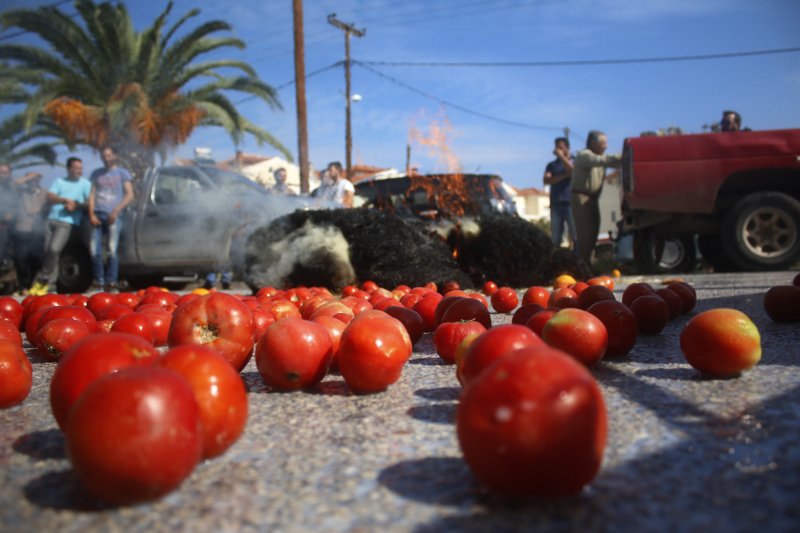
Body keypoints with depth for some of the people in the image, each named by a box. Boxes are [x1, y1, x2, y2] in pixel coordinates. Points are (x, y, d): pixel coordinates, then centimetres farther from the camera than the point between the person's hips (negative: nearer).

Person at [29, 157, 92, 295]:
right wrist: (64, 200, -8)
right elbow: (49, 198, 7)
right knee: (48, 251, 0)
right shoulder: (59, 181, 19)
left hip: (68, 222, -4)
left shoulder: (85, 183, 9)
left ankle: (41, 279, -6)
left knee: (54, 249, -21)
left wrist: (76, 205, -16)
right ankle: (50, 284, 7)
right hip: (52, 219, 5)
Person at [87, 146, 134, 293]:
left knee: (112, 250, -10)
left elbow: (130, 195, 1)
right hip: (98, 215, 4)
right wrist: (91, 214, 1)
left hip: (113, 216, -4)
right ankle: (98, 282, 5)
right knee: (95, 251, -2)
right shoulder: (96, 174, 21)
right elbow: (92, 194, 15)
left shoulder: (122, 173, 10)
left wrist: (116, 211, -10)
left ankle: (111, 283, -8)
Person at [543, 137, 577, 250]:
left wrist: (561, 156, -6)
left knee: (576, 235, -10)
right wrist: (564, 175, -8)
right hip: (556, 204, 3)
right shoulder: (551, 164, 17)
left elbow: (573, 171, -12)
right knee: (555, 238, 0)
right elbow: (546, 180, 1)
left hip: (571, 203, -3)